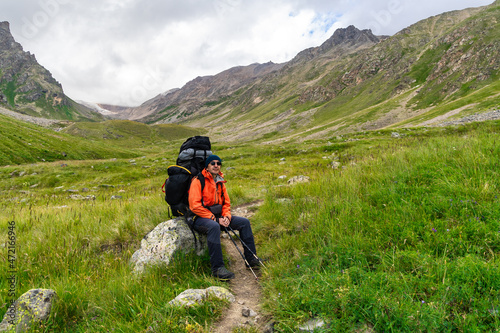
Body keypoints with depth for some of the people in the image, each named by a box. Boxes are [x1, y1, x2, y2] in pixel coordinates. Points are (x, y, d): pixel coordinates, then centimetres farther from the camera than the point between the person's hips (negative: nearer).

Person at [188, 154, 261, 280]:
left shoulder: (220, 182, 12)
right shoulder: (198, 181, -10)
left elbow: (226, 203, 17)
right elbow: (194, 206, -18)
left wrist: (226, 217, -6)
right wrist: (215, 219, -19)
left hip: (217, 216, 8)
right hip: (200, 218, -7)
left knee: (244, 222, -4)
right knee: (214, 226, -40)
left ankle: (251, 259, 3)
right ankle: (217, 268, -35)